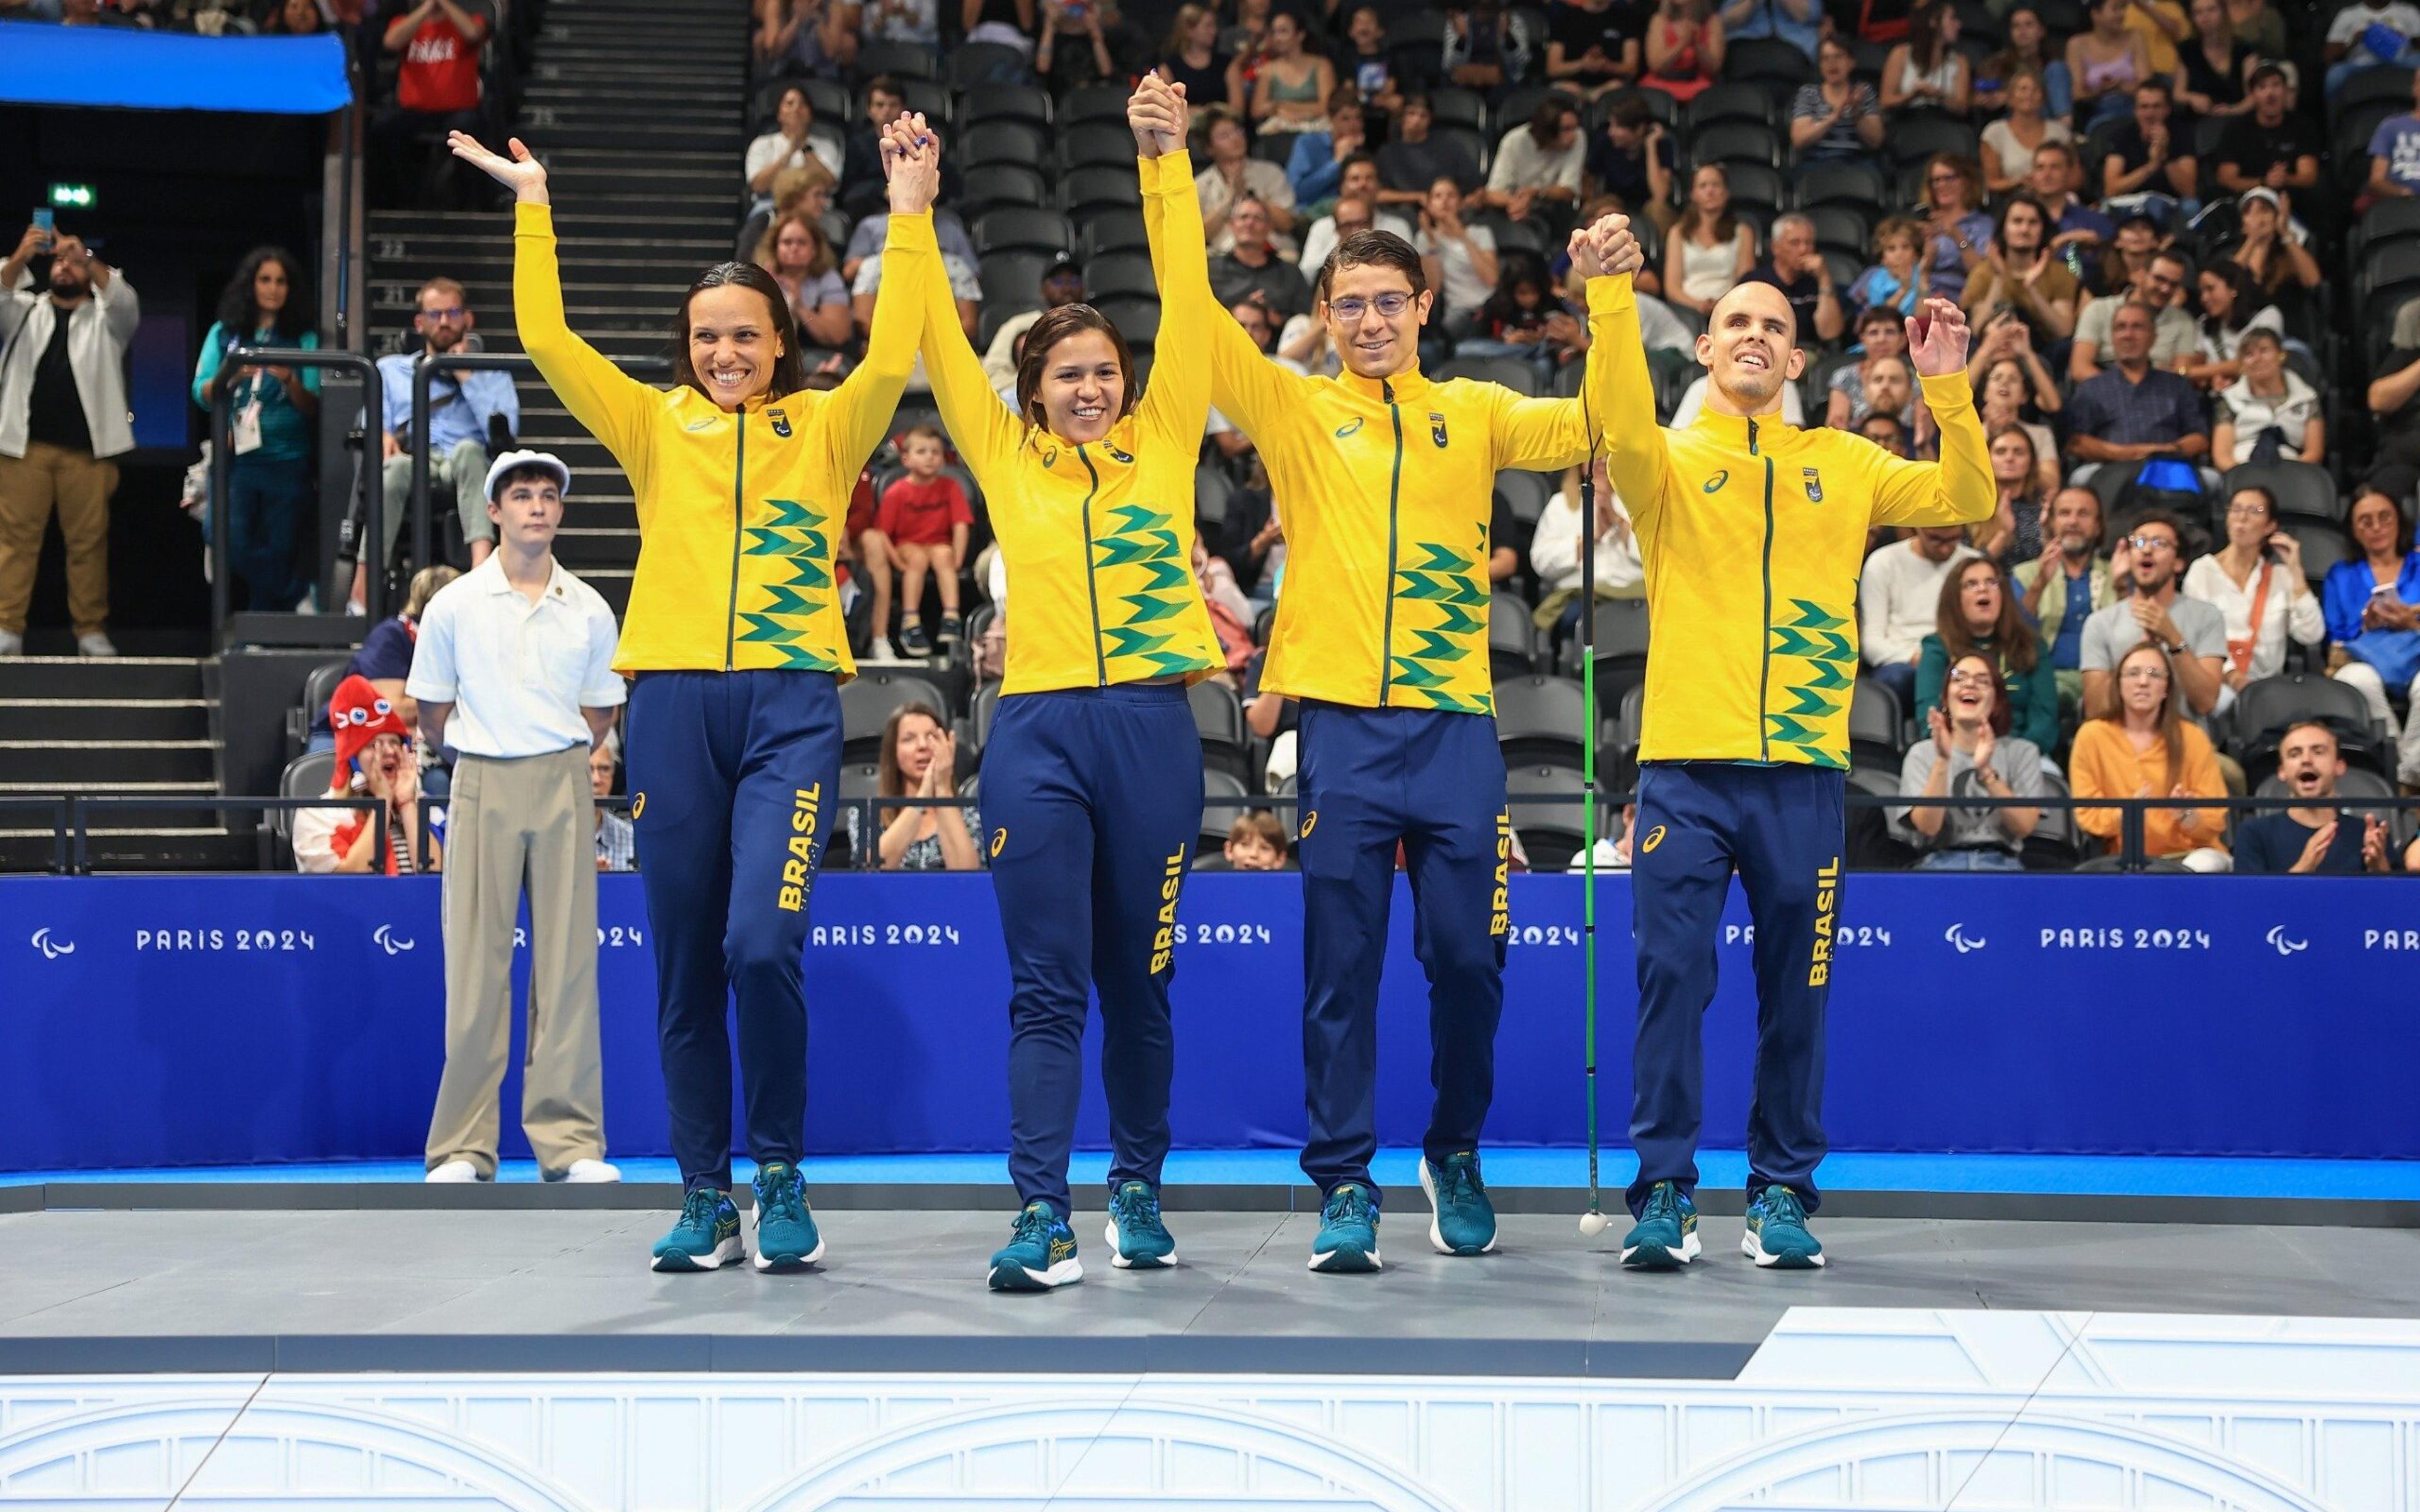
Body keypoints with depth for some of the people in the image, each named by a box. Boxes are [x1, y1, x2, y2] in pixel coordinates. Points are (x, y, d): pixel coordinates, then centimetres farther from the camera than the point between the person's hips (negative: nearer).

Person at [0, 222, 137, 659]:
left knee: (89, 541, -1)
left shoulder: (105, 318, 15)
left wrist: (87, 260, -22)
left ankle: (92, 632, 3)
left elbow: (127, 303, -7)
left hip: (87, 450, -1)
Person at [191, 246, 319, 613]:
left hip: (287, 462, 0)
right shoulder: (225, 334, 10)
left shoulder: (304, 340, 8)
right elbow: (202, 394, -1)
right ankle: (299, 594, 0)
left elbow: (313, 407, -2)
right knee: (233, 545, -19)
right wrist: (230, 376, -20)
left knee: (278, 552, 0)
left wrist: (290, 382, -22)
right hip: (237, 458, 0)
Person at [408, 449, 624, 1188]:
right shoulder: (454, 605, 1)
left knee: (567, 960, 0)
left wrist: (554, 763, 8)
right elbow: (434, 715, 9)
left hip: (563, 785, 1)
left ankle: (569, 1140, 4)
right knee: (474, 965, -2)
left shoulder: (590, 610, 5)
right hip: (482, 788, -1)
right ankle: (462, 1148, 3)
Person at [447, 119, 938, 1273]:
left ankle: (781, 1176, 1)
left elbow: (891, 356, -8)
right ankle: (705, 1196, 16)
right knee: (684, 966, 6)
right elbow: (549, 343, 5)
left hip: (790, 703, -2)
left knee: (762, 941, -17)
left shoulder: (825, 428, 8)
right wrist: (532, 207, 3)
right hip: (673, 703, 3)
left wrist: (909, 215, -11)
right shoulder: (657, 426, 12)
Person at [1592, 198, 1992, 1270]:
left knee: (1796, 994, 7)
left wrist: (1948, 391, -7)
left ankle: (1782, 1192, 18)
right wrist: (1613, 297, -29)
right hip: (1686, 767, -2)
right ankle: (1663, 1193, 6)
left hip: (1805, 771, 2)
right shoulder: (1671, 461, 5)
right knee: (1671, 982, -2)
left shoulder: (1842, 465, 13)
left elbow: (1967, 501, 6)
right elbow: (1622, 425, -17)